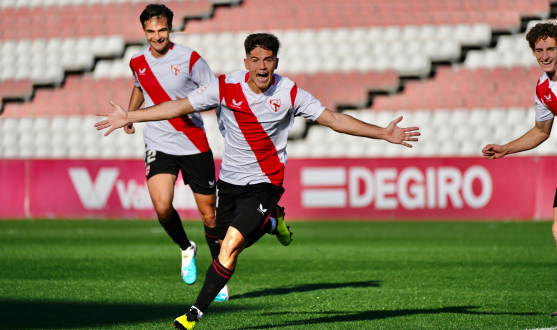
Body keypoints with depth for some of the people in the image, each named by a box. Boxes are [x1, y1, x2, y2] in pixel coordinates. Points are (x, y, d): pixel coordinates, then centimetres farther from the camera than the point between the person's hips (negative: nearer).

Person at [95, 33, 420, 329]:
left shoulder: (289, 93, -11)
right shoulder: (226, 86, -8)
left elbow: (334, 119, -7)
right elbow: (178, 107, -3)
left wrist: (383, 133, -13)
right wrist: (128, 117, -5)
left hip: (263, 183, -4)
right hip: (229, 180, 4)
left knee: (230, 246, -18)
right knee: (229, 245, 11)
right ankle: (272, 222, 41)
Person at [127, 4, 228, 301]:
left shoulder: (189, 59, -8)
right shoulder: (138, 63, 5)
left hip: (195, 145, -2)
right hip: (158, 145, 2)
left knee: (209, 214, 2)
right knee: (162, 207, -20)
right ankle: (186, 249, 11)